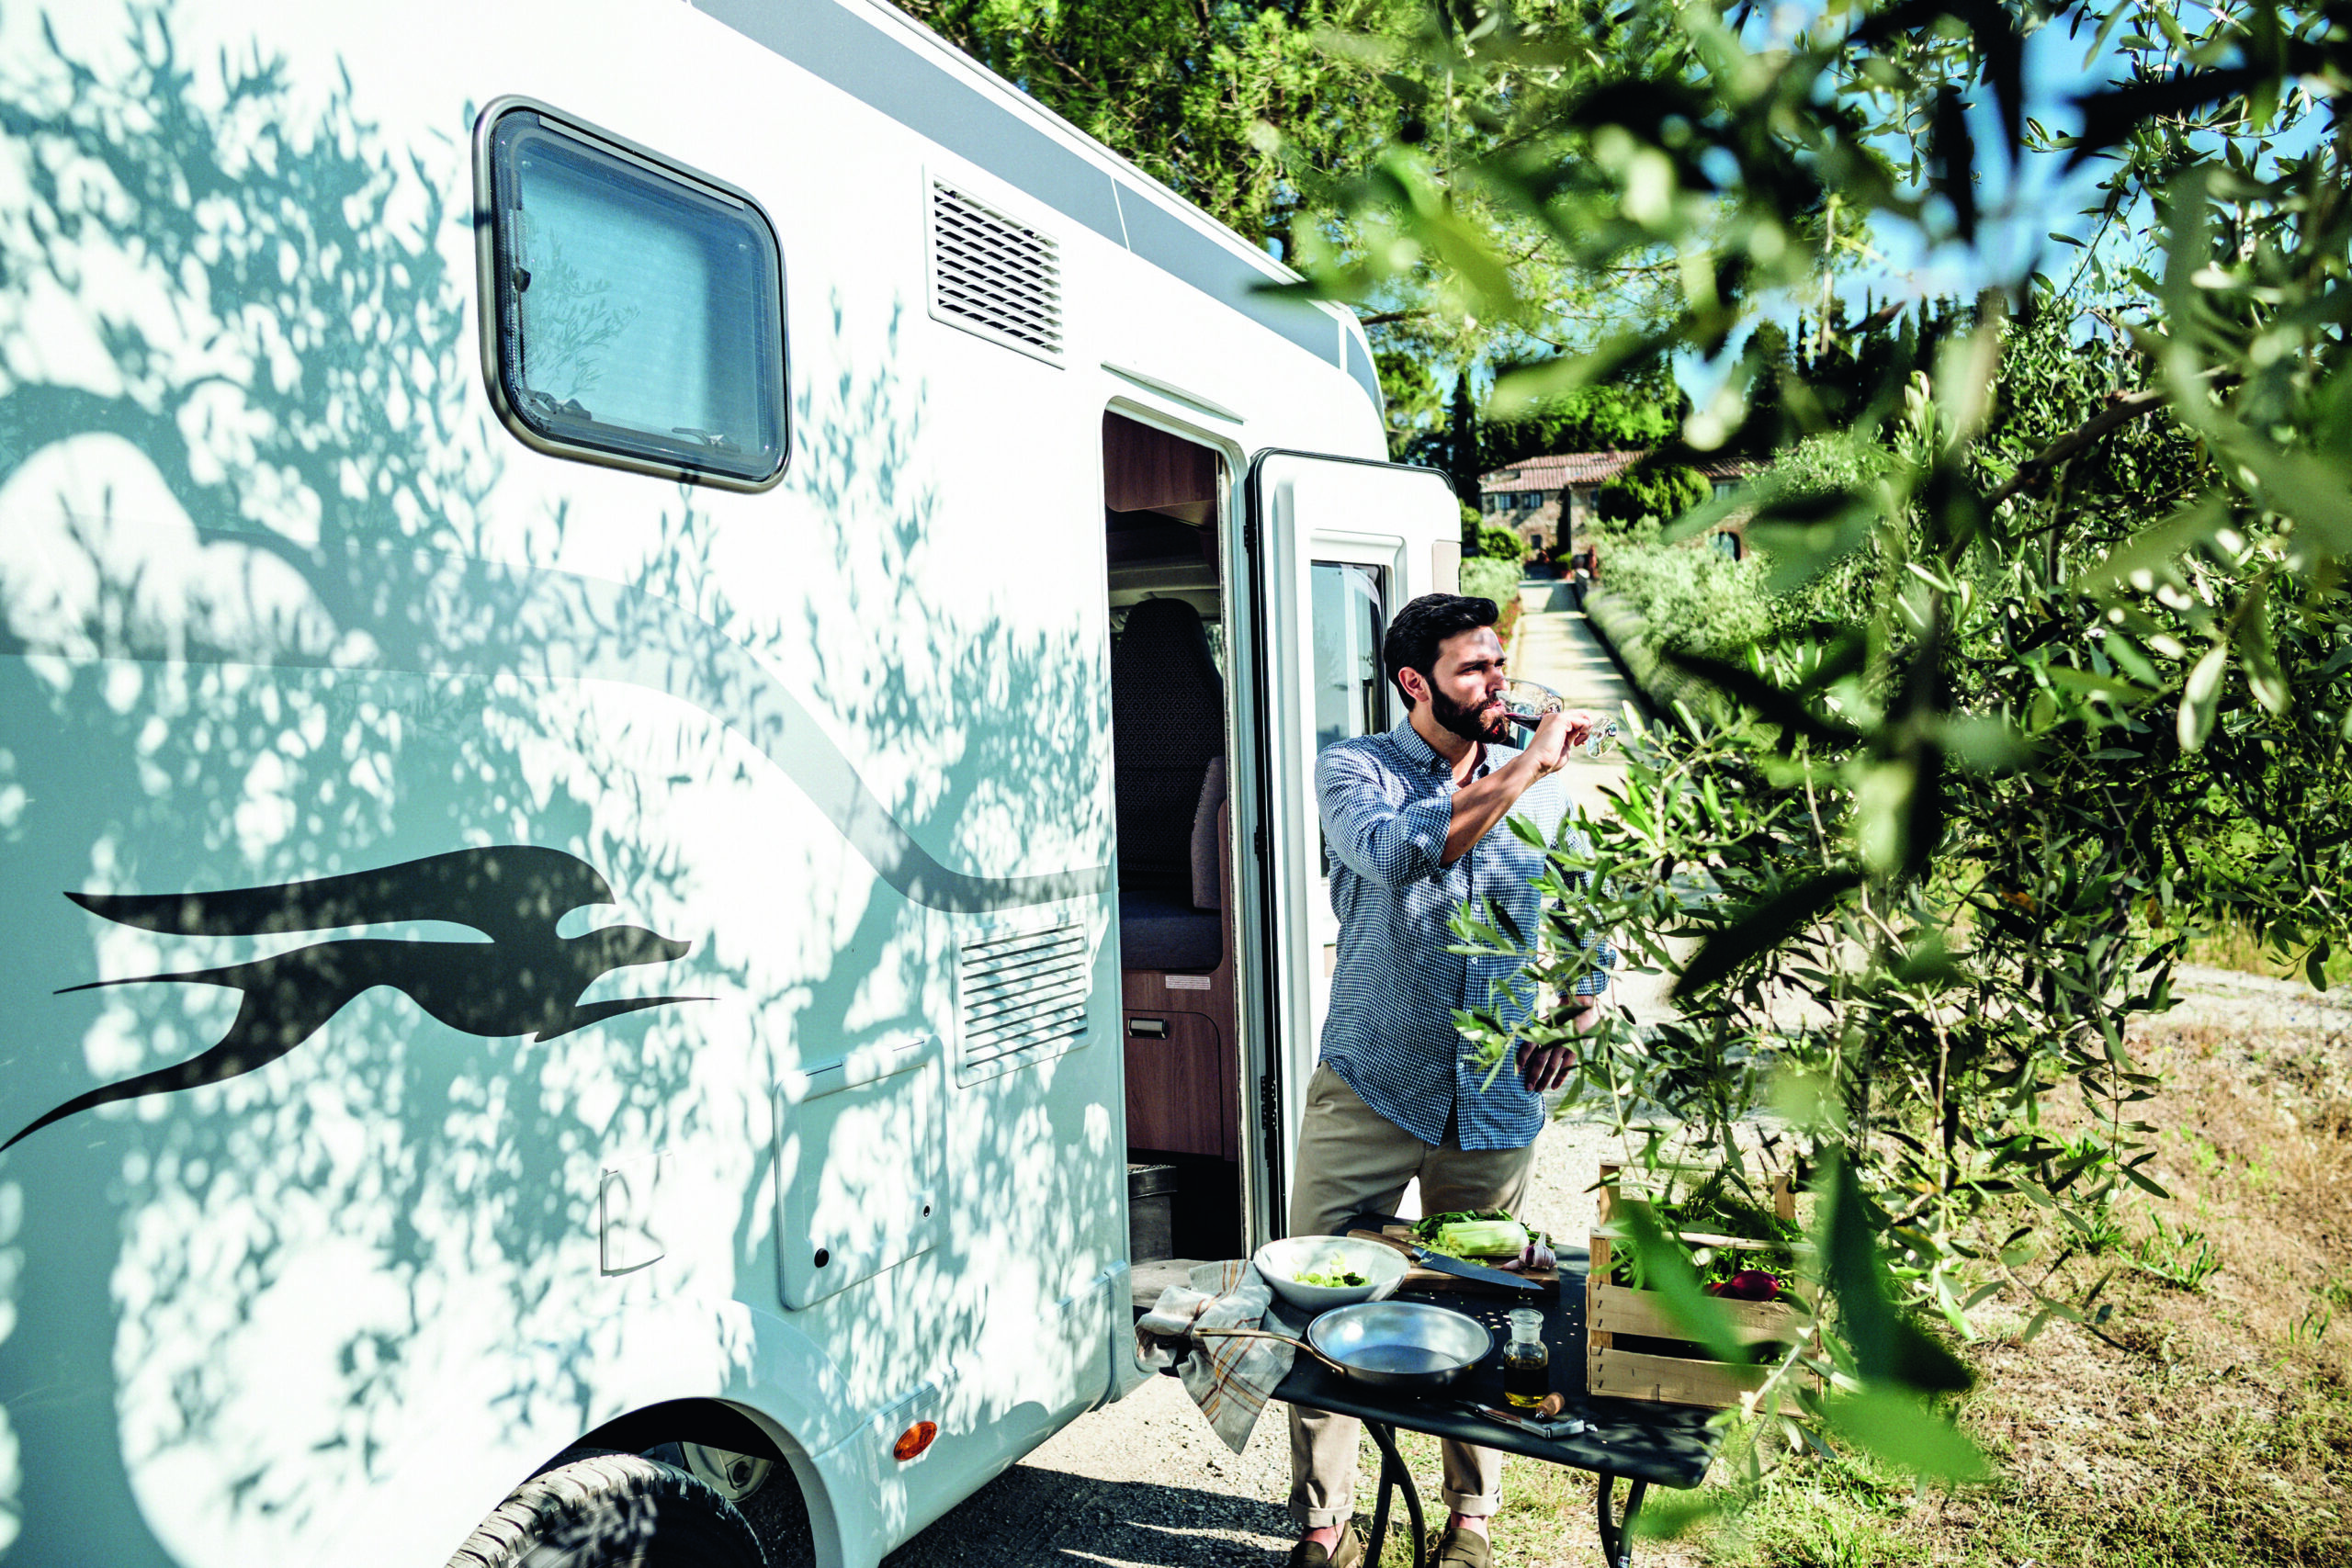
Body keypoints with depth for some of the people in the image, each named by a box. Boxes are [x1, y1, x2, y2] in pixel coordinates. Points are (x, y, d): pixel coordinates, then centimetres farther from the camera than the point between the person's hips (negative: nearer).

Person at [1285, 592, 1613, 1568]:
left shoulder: (1547, 788, 7)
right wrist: (1521, 769, -25)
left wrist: (1577, 1011, 3)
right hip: (1367, 1093, -2)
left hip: (1495, 1105, 2)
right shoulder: (1354, 769, -4)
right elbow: (1396, 851, -27)